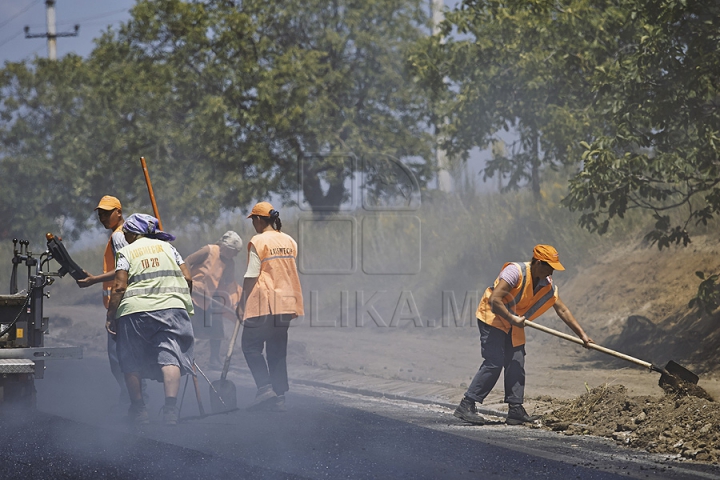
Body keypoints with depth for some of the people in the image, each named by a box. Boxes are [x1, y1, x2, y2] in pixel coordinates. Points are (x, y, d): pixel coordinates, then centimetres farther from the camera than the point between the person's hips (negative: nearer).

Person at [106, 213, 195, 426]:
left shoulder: (126, 252, 6)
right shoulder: (166, 247, 15)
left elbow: (119, 287, -3)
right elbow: (187, 278, 10)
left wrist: (110, 316, 2)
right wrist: (183, 301, 24)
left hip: (135, 310, -2)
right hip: (171, 308, 2)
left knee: (132, 363, 12)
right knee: (170, 358, -8)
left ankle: (138, 409, 17)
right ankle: (170, 407, -24)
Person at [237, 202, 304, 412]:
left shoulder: (258, 242, -10)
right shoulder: (290, 242, 10)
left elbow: (251, 276, -12)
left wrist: (242, 303, -5)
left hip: (263, 304, -7)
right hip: (286, 304, 7)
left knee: (251, 346, 3)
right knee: (278, 350, 10)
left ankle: (265, 387, -11)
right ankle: (279, 397, 7)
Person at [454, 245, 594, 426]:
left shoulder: (548, 286, -1)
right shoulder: (515, 272, -25)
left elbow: (563, 311, 6)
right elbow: (495, 300, -31)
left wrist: (582, 335, 3)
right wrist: (513, 319, -26)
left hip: (514, 325, 8)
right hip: (492, 317, -8)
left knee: (516, 365, 1)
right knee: (494, 363, -16)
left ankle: (516, 411, 4)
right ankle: (466, 406, -15)